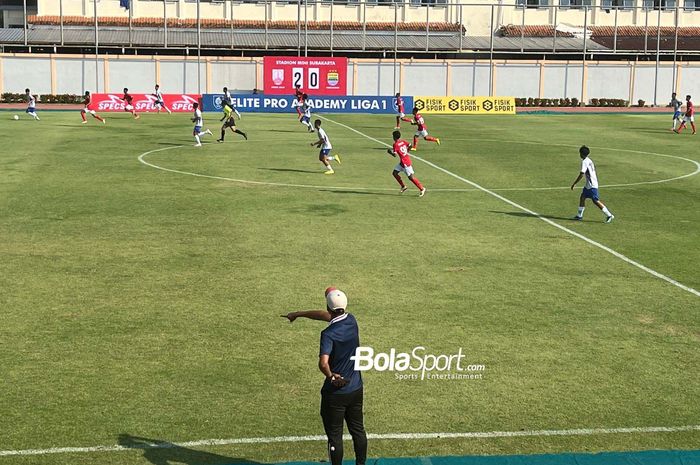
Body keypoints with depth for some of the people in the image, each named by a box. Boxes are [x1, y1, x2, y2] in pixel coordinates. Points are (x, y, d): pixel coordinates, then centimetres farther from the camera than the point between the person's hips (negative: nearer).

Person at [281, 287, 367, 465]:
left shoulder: (329, 334, -22)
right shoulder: (351, 320, -3)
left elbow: (323, 363, -37)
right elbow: (324, 315, 13)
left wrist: (331, 376, -18)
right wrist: (298, 314, 22)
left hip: (335, 392, -6)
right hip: (356, 389, 6)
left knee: (335, 435, 8)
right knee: (358, 430, 20)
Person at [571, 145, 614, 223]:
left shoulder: (584, 162, -16)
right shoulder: (589, 160, 12)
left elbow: (581, 174, -22)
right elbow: (593, 172, 18)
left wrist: (574, 184, -18)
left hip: (592, 185, -10)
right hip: (588, 185, 10)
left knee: (596, 201, -9)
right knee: (582, 197, 14)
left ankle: (609, 215, -8)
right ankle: (579, 215, 20)